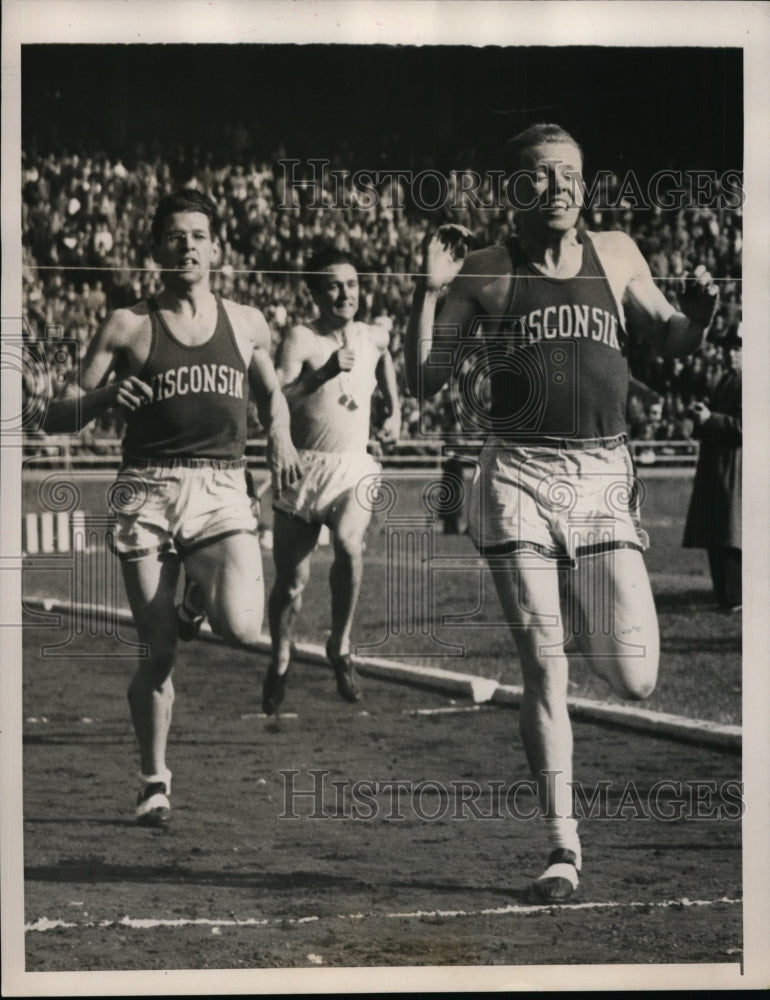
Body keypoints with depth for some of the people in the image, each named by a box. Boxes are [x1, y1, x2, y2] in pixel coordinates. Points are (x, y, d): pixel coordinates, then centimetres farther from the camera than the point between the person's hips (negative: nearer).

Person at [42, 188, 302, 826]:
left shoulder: (246, 325, 13)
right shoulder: (128, 327, 6)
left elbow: (270, 394, 31)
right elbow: (55, 419, 5)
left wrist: (280, 434, 9)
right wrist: (102, 397, -16)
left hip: (223, 492, 1)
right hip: (149, 492, -1)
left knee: (243, 630, -21)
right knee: (158, 652, -4)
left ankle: (199, 603, 16)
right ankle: (155, 783, 14)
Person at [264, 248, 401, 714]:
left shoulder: (374, 337, 6)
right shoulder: (302, 339, -8)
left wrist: (394, 412, 19)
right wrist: (325, 372, -31)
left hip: (354, 468, 2)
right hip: (303, 467, -2)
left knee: (350, 544, -29)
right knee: (292, 579, 6)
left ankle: (341, 647, -11)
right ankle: (280, 662, 32)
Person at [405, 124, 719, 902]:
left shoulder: (615, 256, 11)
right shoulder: (483, 273, 5)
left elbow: (673, 341, 22)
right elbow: (421, 381, 5)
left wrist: (698, 310, -1)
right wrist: (429, 291, -8)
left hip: (604, 476, 2)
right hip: (518, 479, -2)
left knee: (635, 681, -4)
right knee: (542, 671, -6)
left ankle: (579, 622, 32)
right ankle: (563, 849, 1)